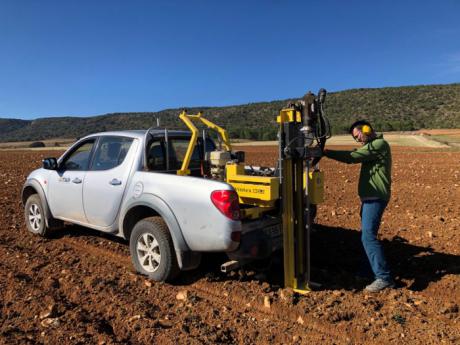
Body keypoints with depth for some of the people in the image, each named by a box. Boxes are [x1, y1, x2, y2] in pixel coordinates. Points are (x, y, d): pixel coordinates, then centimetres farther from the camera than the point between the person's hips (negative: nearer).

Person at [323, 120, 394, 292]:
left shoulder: (379, 144, -12)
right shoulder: (371, 146, 19)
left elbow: (353, 156, -20)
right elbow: (351, 157, 10)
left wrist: (326, 152, -18)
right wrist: (327, 152, -3)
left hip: (375, 198, -10)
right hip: (369, 197, 10)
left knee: (368, 236, -15)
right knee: (366, 234, 17)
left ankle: (384, 277, -13)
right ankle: (375, 267, 30)